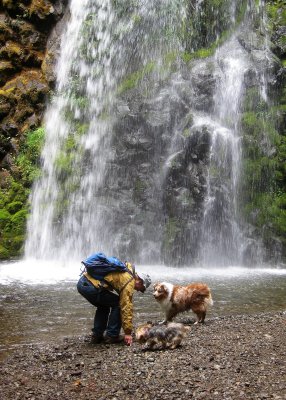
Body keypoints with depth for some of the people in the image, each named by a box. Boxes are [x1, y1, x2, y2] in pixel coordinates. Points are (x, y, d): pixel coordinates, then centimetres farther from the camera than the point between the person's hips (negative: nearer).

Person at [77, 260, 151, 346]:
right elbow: (126, 307, -6)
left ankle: (97, 336, 25)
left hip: (82, 282, 9)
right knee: (118, 304, 5)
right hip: (91, 286, -9)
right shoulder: (129, 281, -5)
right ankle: (111, 336, 10)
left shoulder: (125, 272, 22)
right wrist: (128, 332, 0)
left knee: (103, 306, 27)